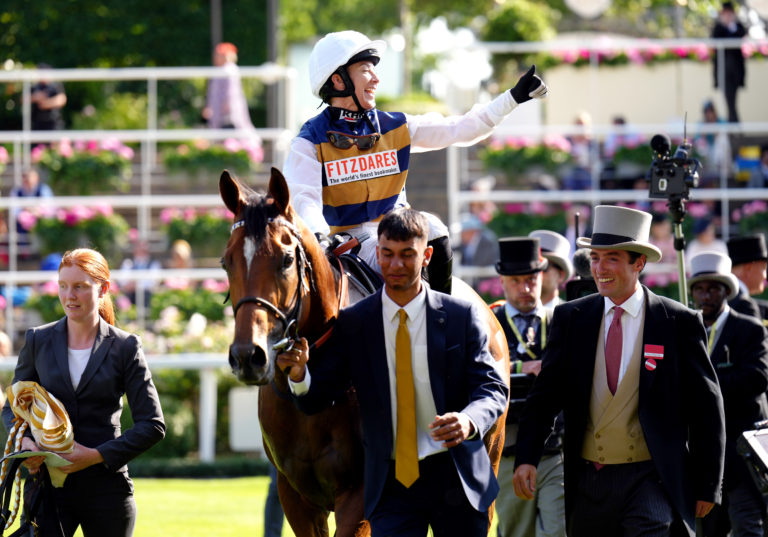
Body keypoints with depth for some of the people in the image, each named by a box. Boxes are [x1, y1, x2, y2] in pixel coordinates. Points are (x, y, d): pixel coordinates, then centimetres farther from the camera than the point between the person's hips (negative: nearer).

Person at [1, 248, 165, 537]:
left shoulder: (125, 347, 1)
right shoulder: (38, 341, 6)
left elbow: (152, 425, -1)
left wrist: (97, 455, -13)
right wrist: (24, 441, -9)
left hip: (105, 488, 0)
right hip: (49, 486, 1)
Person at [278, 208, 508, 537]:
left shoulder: (460, 316, 1)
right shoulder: (351, 323, 3)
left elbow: (492, 387, -3)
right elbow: (315, 401, 1)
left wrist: (469, 421, -26)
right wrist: (298, 373, -24)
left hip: (456, 479, 0)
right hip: (391, 482, 0)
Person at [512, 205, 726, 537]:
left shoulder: (679, 322, -1)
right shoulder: (570, 319, 7)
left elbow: (706, 410, 2)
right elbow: (545, 395, 5)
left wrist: (707, 486, 1)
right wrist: (526, 458, -9)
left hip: (652, 481, -3)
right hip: (588, 482, 3)